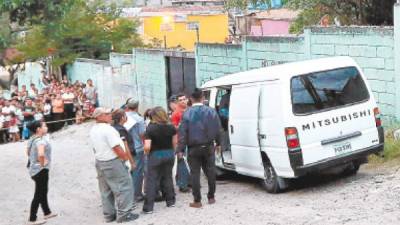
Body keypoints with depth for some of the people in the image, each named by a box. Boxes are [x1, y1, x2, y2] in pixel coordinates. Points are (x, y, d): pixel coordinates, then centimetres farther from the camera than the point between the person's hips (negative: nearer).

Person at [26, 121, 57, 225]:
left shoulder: (32, 139, 7)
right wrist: (42, 163, -24)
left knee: (43, 192, 23)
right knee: (39, 194, 1)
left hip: (34, 169, 10)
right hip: (41, 170, -10)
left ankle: (47, 212, 38)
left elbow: (28, 152, 22)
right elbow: (41, 154, -40)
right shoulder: (41, 140, -24)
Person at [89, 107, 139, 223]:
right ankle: (123, 214, 2)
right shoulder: (107, 129, -20)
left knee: (106, 190, 15)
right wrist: (124, 157, -6)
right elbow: (117, 147, -20)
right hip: (113, 162, -9)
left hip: (99, 162, 9)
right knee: (123, 187, 0)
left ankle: (109, 214, 21)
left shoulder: (93, 130, 7)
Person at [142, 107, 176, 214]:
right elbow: (174, 142, 3)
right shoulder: (171, 127, -2)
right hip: (169, 155, 4)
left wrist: (147, 153, 0)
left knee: (152, 181, 1)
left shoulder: (150, 128, -16)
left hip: (155, 156, -4)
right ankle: (170, 201, 26)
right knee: (167, 178, 19)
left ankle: (148, 207, 2)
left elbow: (147, 147, -20)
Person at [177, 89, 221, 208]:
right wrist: (218, 143, 18)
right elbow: (217, 129, 4)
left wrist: (180, 149, -6)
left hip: (193, 148, -2)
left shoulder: (187, 113, -9)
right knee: (210, 171, 13)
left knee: (195, 173, 3)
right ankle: (211, 197, 21)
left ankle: (197, 201, 3)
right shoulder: (211, 111, -2)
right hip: (208, 147, 2)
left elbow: (183, 132, -10)